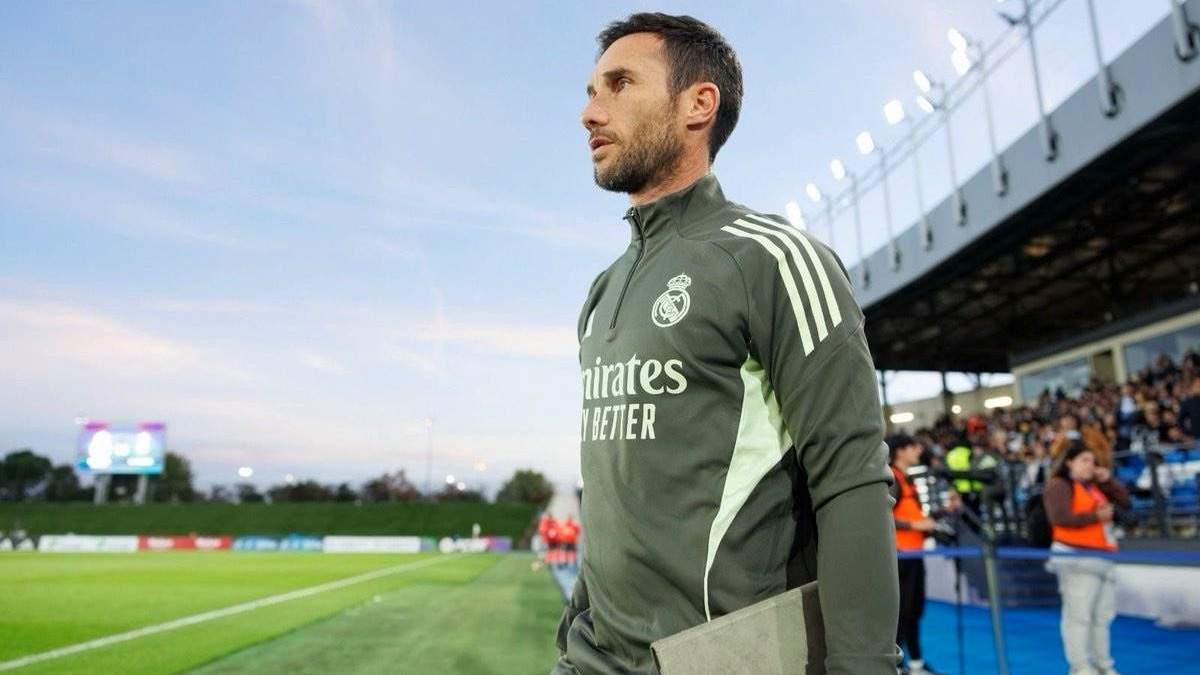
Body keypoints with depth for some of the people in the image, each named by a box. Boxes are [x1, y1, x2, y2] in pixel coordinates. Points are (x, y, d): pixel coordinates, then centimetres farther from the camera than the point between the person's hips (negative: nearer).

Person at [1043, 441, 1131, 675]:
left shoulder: (1095, 486, 21)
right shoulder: (1059, 486, -4)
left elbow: (1124, 501, 19)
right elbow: (1060, 517, -17)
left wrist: (1109, 480, 7)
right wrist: (1096, 516, -14)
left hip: (1103, 558, 9)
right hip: (1077, 558, -8)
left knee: (1103, 615, 12)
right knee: (1079, 613, -9)